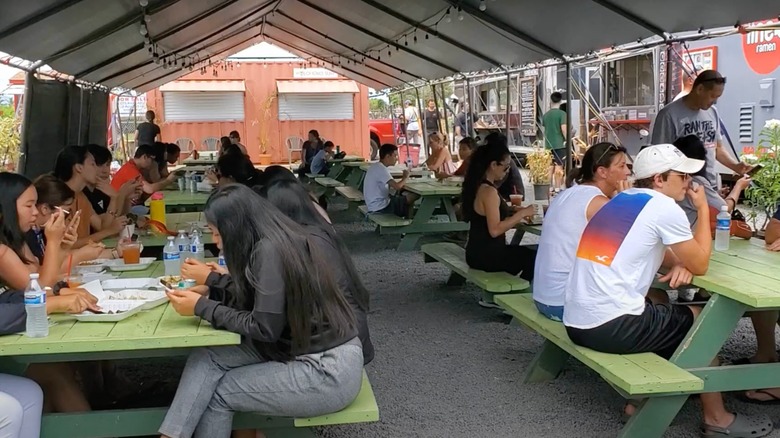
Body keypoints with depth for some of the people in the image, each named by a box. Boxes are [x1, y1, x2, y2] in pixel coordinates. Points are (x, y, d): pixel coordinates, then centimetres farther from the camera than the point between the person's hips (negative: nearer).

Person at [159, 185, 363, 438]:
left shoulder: (270, 249, -20)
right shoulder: (275, 241, 6)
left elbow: (265, 328, -18)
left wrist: (202, 308, -11)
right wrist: (210, 291, 7)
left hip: (328, 370, -9)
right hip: (300, 350, 9)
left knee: (219, 393, -4)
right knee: (207, 358, -5)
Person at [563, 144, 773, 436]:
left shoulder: (622, 200, 16)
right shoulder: (663, 206, -8)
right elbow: (700, 264, 2)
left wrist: (678, 263, 8)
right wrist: (703, 209, 10)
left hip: (576, 322, 8)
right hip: (610, 327, -8)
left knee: (660, 308, 30)